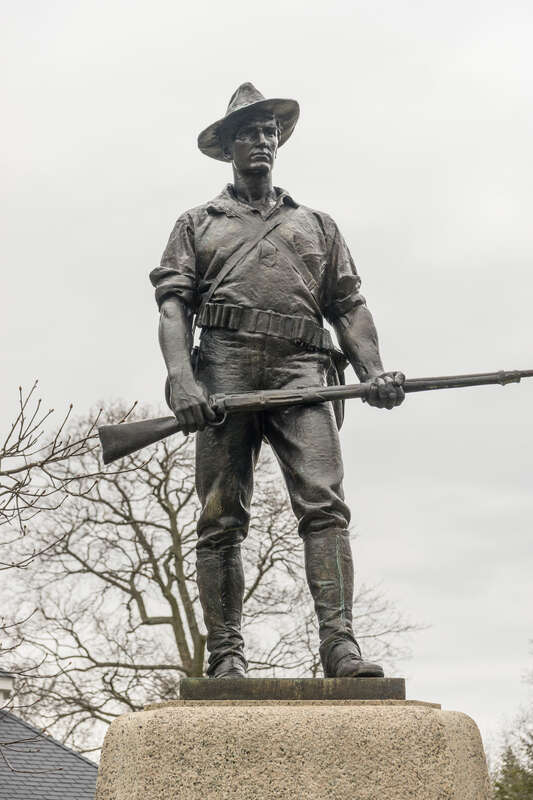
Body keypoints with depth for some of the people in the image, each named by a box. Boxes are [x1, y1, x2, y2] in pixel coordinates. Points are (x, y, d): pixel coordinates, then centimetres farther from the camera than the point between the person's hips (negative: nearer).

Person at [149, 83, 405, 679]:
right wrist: (180, 378, -9)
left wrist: (373, 371, 2)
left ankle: (340, 646, -24)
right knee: (222, 517, -7)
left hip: (300, 370, 1)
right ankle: (225, 657, -8)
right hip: (225, 367, 0)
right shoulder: (197, 225, 23)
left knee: (323, 502, -17)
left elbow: (349, 306, 20)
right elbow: (174, 305, 9)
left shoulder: (317, 225, 29)